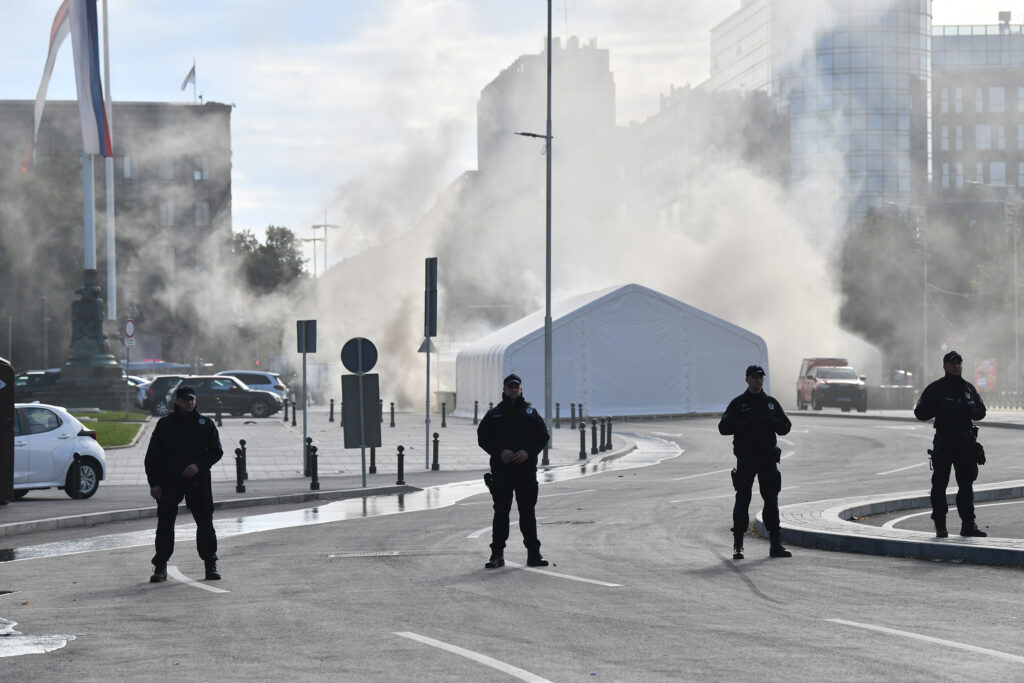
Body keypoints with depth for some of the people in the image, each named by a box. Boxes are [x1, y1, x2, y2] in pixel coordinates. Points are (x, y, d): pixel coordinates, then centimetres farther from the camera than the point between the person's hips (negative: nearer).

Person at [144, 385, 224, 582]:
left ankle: (210, 565, 10)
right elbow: (152, 456, 5)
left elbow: (216, 451, 7)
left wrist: (199, 466, -11)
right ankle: (160, 567, 6)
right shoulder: (165, 424, 5)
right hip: (169, 483, 0)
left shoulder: (206, 424, 8)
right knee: (165, 524, -1)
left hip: (198, 482, 1)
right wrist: (154, 483, -4)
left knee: (205, 522, 2)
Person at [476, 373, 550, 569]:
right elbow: (483, 438, 4)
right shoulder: (494, 414, 8)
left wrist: (528, 452, -9)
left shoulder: (530, 413, 10)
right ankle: (497, 554, 3)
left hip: (526, 469, 0)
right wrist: (499, 452, -11)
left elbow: (543, 436, 7)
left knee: (528, 512, 3)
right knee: (501, 512, 0)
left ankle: (533, 553, 7)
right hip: (501, 470, 0)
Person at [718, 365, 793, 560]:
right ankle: (738, 546, 2)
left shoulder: (771, 403, 13)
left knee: (771, 500, 3)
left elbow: (785, 427, 12)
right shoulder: (738, 403, 2)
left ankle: (775, 545, 7)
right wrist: (745, 424, -17)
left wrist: (772, 422, -9)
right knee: (742, 501, -2)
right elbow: (723, 427, -4)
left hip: (767, 458, 3)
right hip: (746, 458, -3)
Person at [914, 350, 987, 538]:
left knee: (966, 483, 6)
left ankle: (968, 524, 11)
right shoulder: (935, 388, 1)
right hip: (943, 442, -4)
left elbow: (981, 412, 16)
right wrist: (941, 407, -17)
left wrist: (970, 408, -6)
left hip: (965, 441, 4)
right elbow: (920, 413, -3)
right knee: (940, 484, -2)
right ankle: (940, 525, 3)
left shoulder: (969, 388, 14)